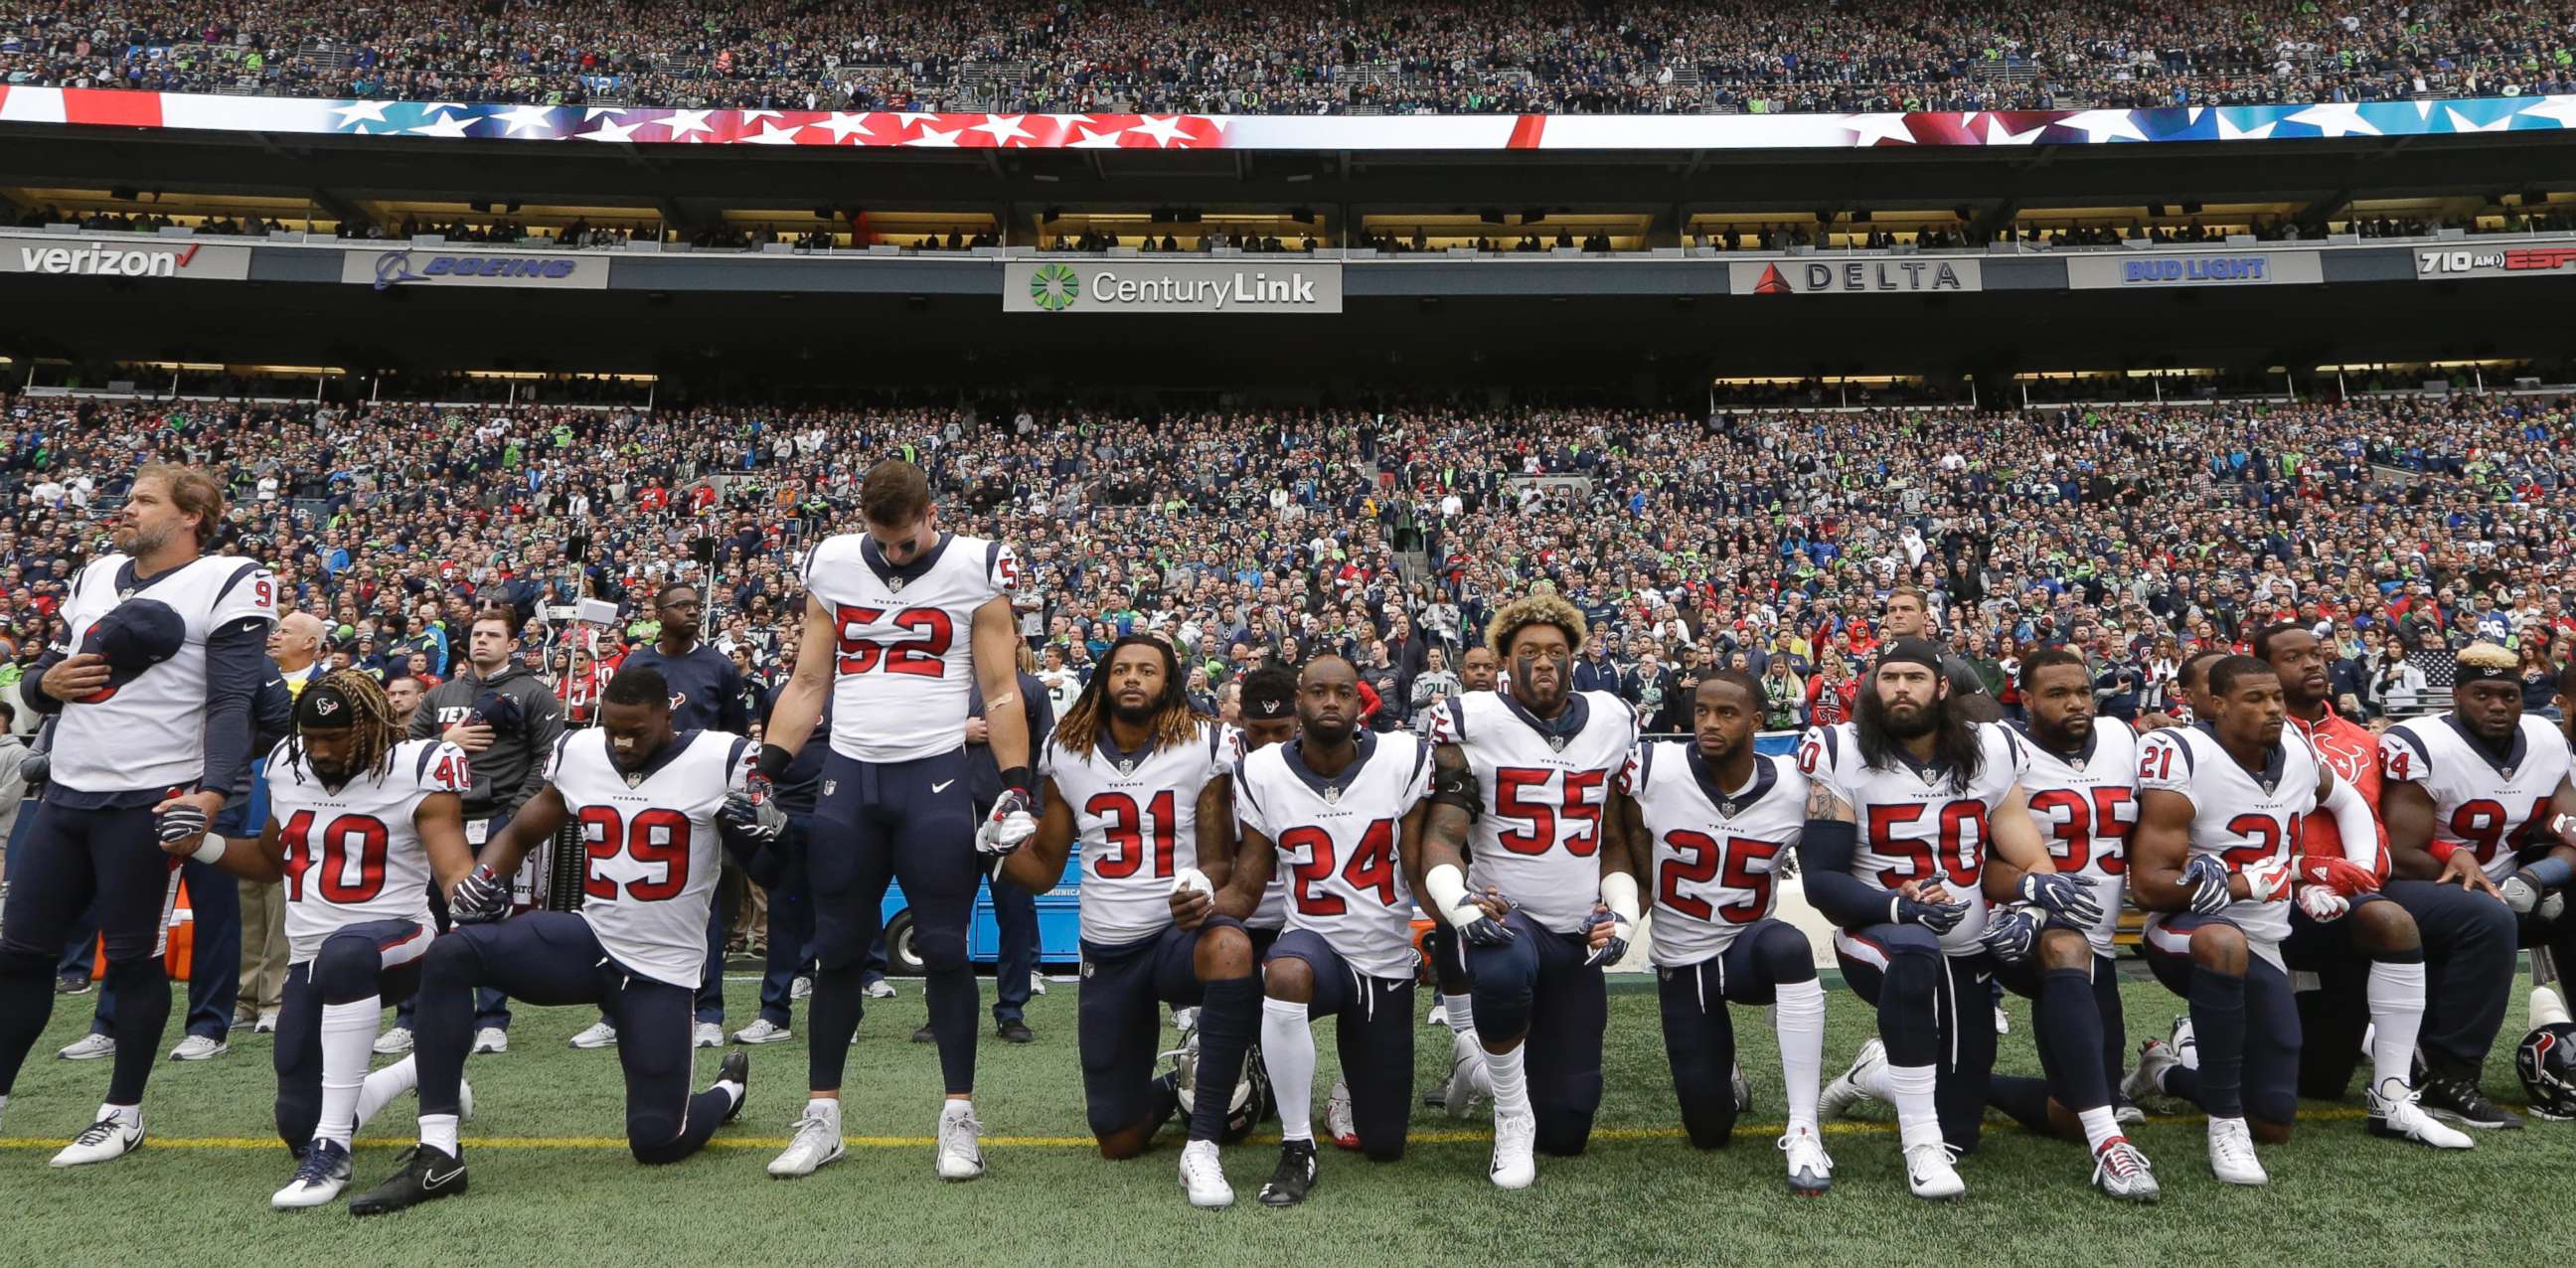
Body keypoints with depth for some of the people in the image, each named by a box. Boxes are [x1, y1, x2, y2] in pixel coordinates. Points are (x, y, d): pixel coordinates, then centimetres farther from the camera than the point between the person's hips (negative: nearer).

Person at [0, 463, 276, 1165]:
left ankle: (122, 1113, 16)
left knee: (134, 958, 2)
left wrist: (212, 792, -26)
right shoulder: (96, 576, 14)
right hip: (64, 794, 7)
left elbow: (232, 705, -14)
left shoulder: (229, 584, -8)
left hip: (146, 802, -7)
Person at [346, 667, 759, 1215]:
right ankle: (437, 1157, -16)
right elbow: (521, 832, 15)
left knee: (656, 1142, -6)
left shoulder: (718, 760, -11)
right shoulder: (578, 754, 1)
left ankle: (727, 1090, 31)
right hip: (588, 940, 4)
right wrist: (482, 880, -5)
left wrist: (752, 830, -27)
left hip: (663, 971, -4)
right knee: (449, 956, -21)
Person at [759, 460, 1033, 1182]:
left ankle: (960, 1116, 10)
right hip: (848, 775, 3)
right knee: (835, 951, 8)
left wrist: (1016, 789, -9)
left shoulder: (974, 569, -3)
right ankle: (820, 1118, 19)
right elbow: (807, 685, 11)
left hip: (935, 776, -3)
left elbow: (1001, 691, -1)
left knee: (945, 949, -1)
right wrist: (766, 771, 1)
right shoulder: (833, 566, 6)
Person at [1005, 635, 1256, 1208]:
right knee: (1119, 1141, 2)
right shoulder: (1065, 753, 4)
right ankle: (1170, 1092, 41)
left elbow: (1218, 858, -1)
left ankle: (1202, 1145, -29)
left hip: (1179, 933, -2)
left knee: (1230, 949, -42)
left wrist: (1204, 888, -23)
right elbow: (1043, 870, 8)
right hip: (1107, 954, 3)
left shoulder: (1202, 747, -4)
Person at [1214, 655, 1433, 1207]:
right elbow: (1246, 887, -5)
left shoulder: (1403, 760, -10)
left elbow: (1421, 867, -7)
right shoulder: (1261, 774, -9)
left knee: (1384, 1144, 7)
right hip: (1314, 940, -1)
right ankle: (1297, 1150, -21)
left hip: (1388, 958, 1)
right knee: (1285, 975, -42)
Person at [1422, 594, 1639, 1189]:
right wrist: (1456, 901, -29)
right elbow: (1442, 833, -11)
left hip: (1579, 935, 4)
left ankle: (1478, 1061, 36)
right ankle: (1511, 1117, -16)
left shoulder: (1613, 721, 6)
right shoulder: (1471, 722, -7)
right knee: (1505, 969, -44)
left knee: (1565, 1134, 5)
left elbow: (1618, 835, 14)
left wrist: (1621, 910, 1)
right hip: (1502, 913, -4)